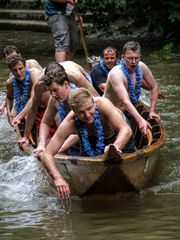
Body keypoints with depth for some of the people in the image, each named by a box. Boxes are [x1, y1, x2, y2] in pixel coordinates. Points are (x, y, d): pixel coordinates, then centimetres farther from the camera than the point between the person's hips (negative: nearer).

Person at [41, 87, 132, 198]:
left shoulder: (102, 104, -42)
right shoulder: (70, 123, -36)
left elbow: (126, 130, -48)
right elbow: (47, 155, -36)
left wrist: (116, 146, -70)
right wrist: (58, 178, -54)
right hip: (93, 140, 1)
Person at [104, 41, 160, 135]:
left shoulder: (141, 67, -7)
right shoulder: (116, 74, -28)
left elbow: (154, 87, 9)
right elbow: (125, 101, -39)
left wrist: (152, 111, 2)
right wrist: (140, 120, -50)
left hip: (127, 112, 7)